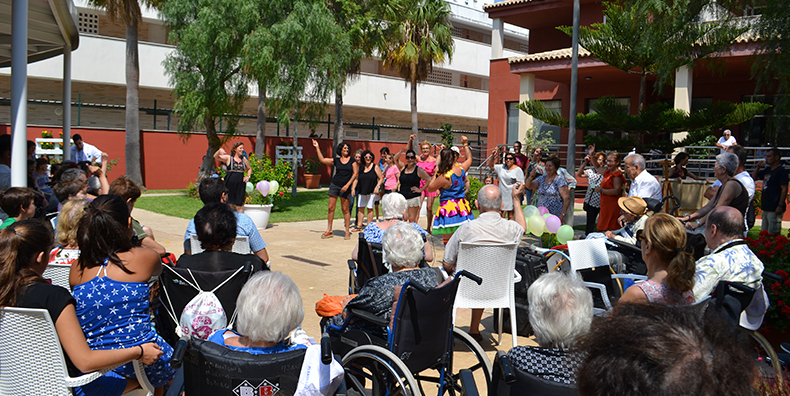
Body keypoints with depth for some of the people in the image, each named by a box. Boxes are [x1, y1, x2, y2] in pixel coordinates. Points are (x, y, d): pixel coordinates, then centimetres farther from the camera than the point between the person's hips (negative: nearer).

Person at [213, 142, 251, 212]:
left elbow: (249, 168, 27)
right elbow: (215, 156, -8)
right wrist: (220, 150, -26)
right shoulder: (228, 158, 1)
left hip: (240, 185, 2)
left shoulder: (244, 160, 12)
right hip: (230, 184, -2)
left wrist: (248, 176, 9)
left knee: (239, 206, -1)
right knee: (230, 204, 5)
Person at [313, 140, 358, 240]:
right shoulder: (336, 160, 8)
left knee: (345, 209, 0)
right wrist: (317, 147, 6)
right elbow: (322, 159, 8)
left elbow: (355, 173, -3)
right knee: (331, 208, 1)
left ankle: (347, 232, 9)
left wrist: (347, 185, -12)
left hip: (345, 187, -2)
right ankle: (329, 231, 10)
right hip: (334, 185, 2)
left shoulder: (352, 160, 2)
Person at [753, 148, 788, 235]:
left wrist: (780, 206, -21)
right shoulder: (767, 170, 14)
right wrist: (758, 167, 10)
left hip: (774, 209, -9)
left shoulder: (781, 171, -11)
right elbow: (755, 177, 27)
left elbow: (784, 189, -16)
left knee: (772, 234, -11)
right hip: (766, 208, 9)